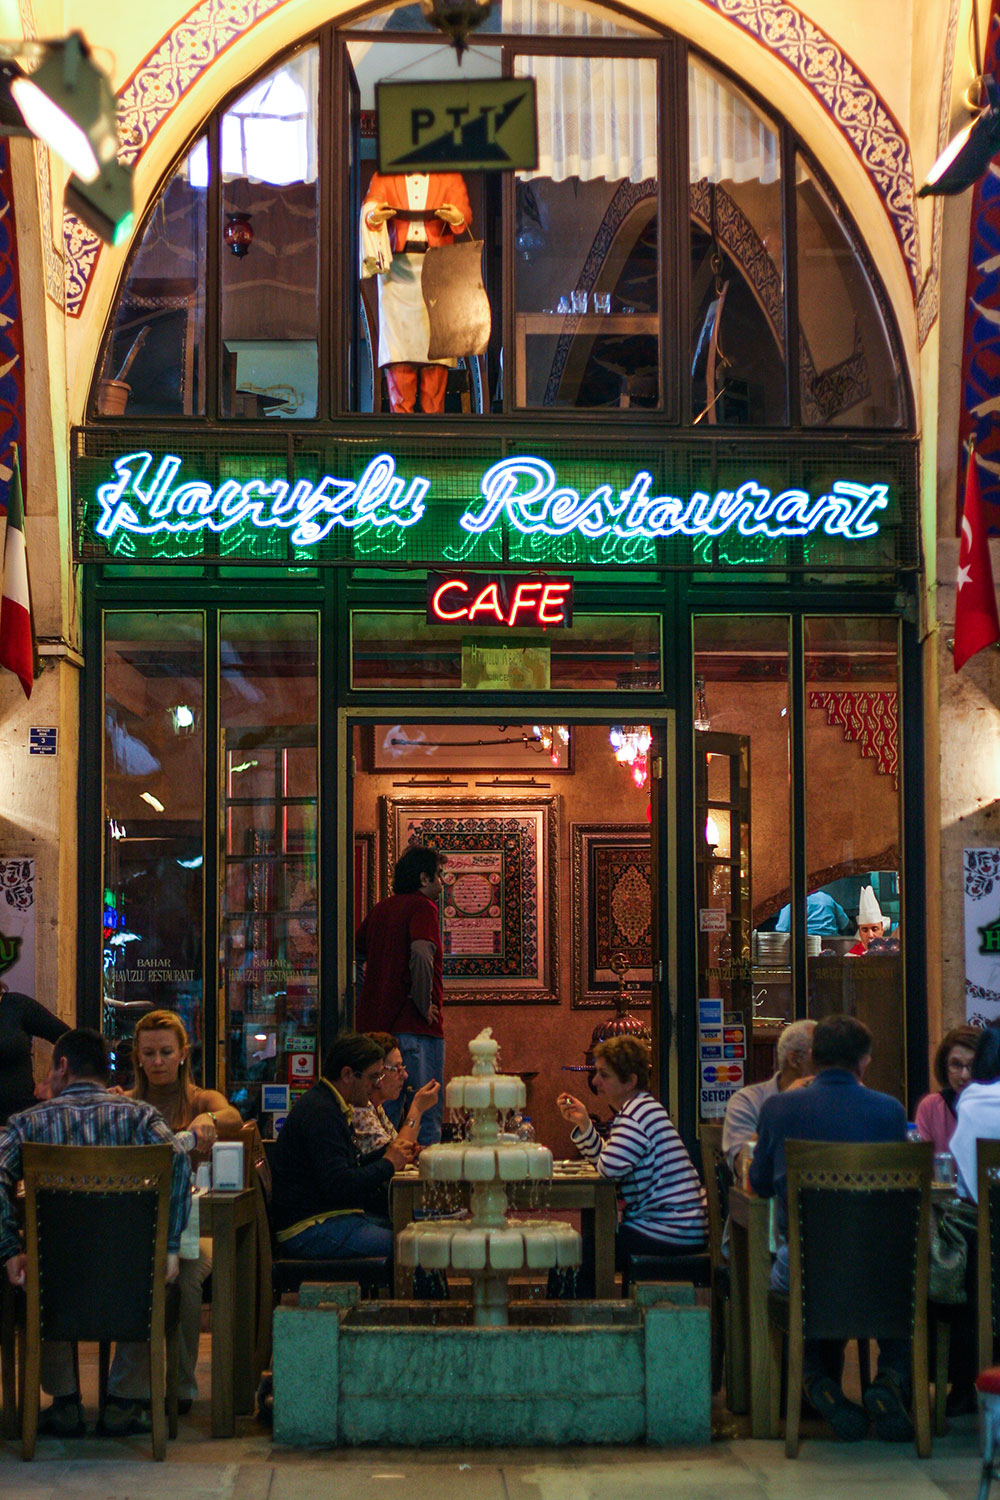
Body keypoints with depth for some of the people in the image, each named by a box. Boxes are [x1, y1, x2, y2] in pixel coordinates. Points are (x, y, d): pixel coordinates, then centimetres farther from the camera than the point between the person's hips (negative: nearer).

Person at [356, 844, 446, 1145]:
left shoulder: (380, 909, 16)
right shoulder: (422, 907, -9)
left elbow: (355, 949, 25)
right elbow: (421, 954, -25)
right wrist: (424, 1005, -15)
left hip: (374, 1023, 8)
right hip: (415, 1027, -8)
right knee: (427, 1114, -4)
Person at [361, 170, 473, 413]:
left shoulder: (449, 177, 12)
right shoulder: (384, 177, 12)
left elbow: (465, 214, -2)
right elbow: (369, 206, -4)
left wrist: (456, 218, -26)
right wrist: (373, 216, -28)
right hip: (397, 265, 0)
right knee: (398, 337, -8)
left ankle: (433, 413, -4)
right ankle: (401, 412, -8)